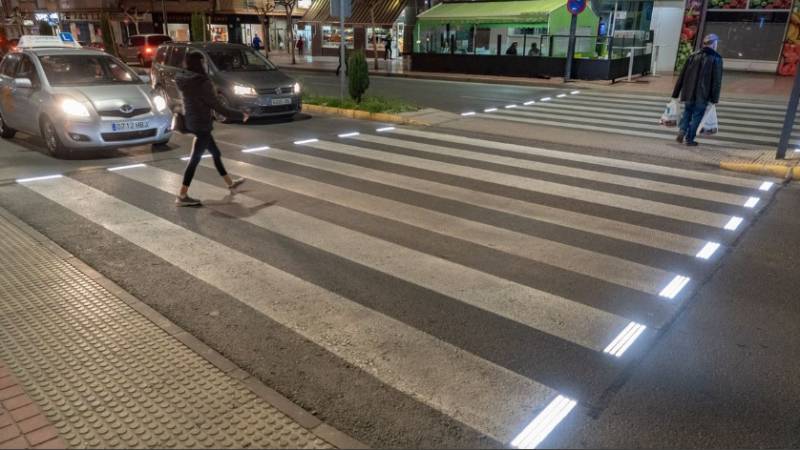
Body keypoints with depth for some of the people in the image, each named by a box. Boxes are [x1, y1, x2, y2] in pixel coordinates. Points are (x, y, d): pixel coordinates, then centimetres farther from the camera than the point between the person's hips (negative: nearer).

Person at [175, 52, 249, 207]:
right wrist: (240, 115, -8)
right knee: (195, 159, -4)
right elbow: (217, 106, -18)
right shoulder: (202, 83, -20)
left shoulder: (184, 81, 4)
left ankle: (230, 182, 36)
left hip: (191, 122, 9)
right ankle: (182, 196, -1)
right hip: (201, 124, -9)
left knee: (216, 153, 21)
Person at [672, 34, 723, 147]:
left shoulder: (693, 56, 8)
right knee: (697, 115, 5)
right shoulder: (716, 59, -3)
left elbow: (682, 76, 8)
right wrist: (715, 98, -5)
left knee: (687, 112, 19)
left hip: (688, 93, 4)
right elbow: (717, 81, -8)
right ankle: (690, 139, 5)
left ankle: (682, 130, -2)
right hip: (703, 95, -3)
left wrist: (675, 94, 11)